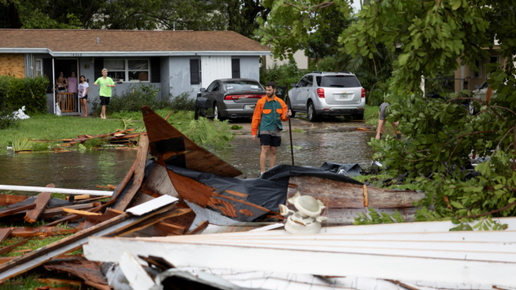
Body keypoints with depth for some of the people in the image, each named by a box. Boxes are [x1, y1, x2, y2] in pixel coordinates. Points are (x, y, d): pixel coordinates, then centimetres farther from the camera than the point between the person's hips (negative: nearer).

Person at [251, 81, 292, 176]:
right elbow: (256, 118, 0)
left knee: (273, 152, 8)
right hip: (265, 130, -4)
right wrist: (254, 133, -2)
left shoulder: (280, 102, 10)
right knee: (265, 150, -11)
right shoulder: (261, 102, 0)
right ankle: (262, 173, -9)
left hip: (276, 131, 4)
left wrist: (286, 115, -12)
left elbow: (283, 117, 13)